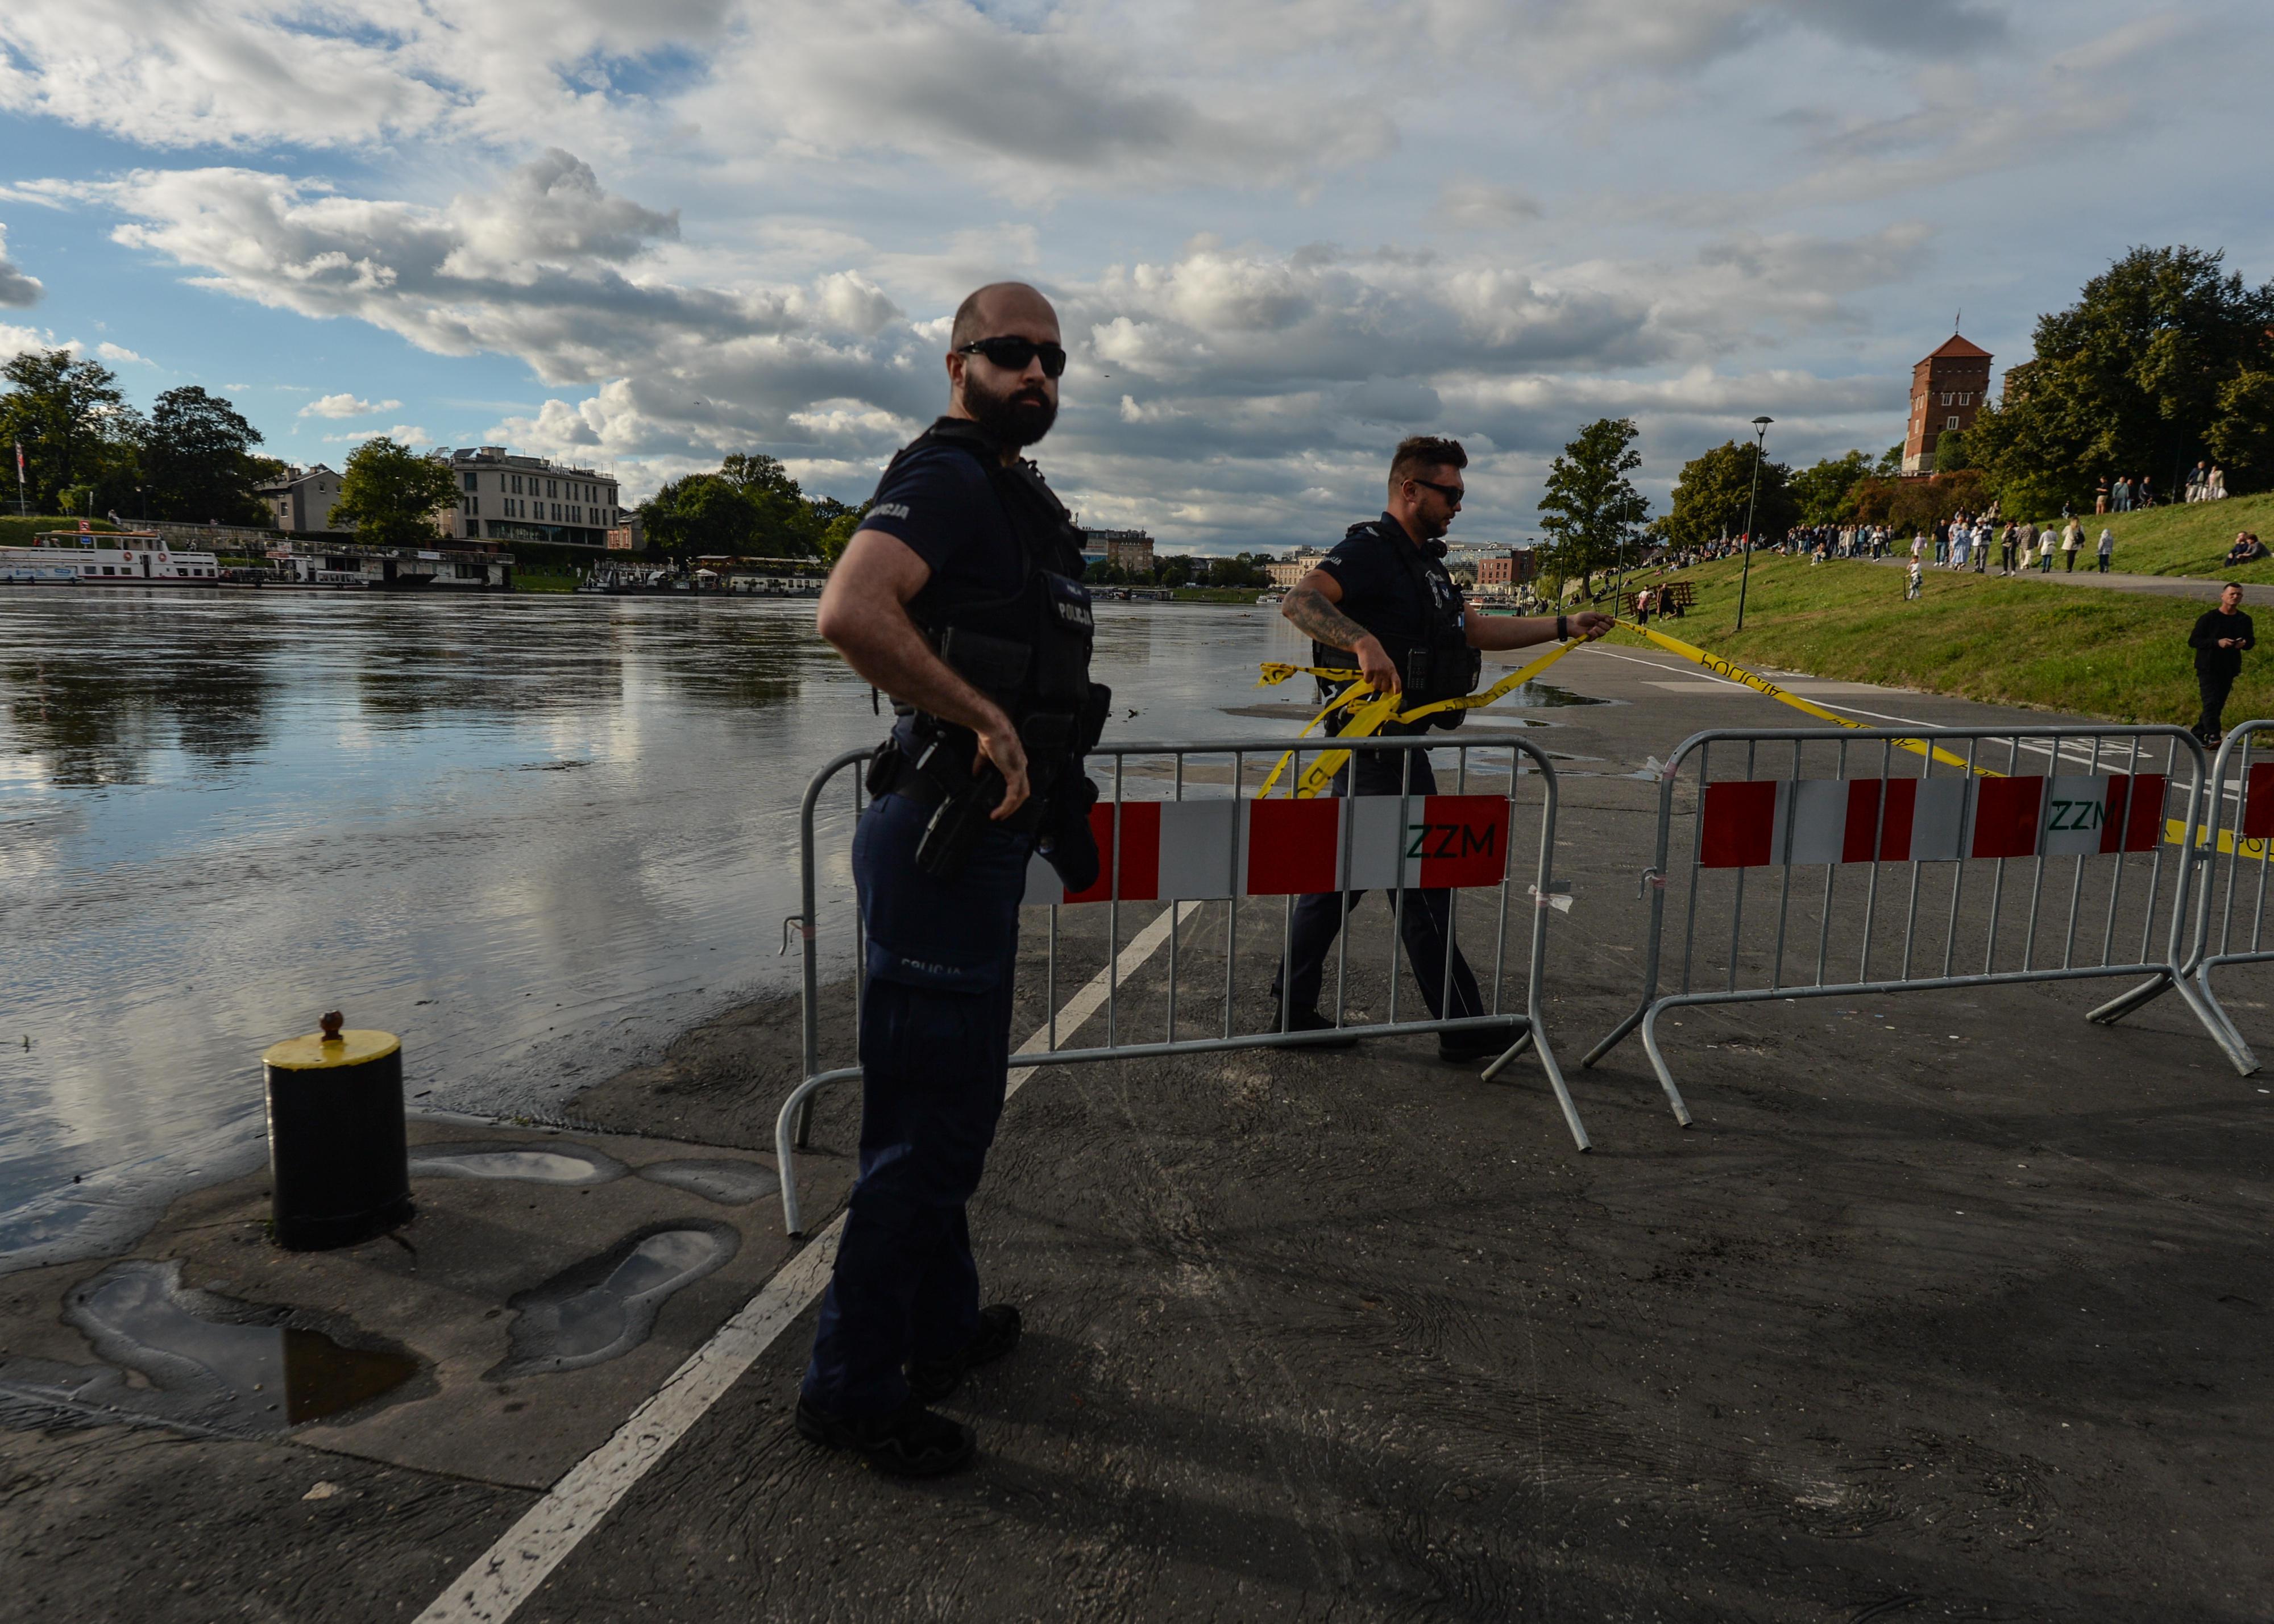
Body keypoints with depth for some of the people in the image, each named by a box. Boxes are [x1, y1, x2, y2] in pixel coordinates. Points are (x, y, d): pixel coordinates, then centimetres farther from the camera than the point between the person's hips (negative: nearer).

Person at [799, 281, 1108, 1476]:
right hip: (942, 838, -11)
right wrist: (987, 720, -29)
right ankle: (852, 1387, 14)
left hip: (981, 836, 11)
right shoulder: (947, 478, -14)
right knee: (925, 1123, -2)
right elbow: (850, 612, -33)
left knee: (954, 1107, 20)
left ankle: (939, 1326, 37)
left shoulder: (1015, 497, 18)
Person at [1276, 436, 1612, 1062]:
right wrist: (1364, 641, -43)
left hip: (1393, 738, 10)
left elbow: (1474, 629, 24)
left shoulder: (1422, 561, 19)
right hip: (1380, 740, -10)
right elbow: (1299, 601, -29)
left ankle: (1293, 1005, 20)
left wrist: (1564, 626, 21)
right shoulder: (1369, 550, -13)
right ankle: (1462, 1026, 8)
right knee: (1424, 879, -2)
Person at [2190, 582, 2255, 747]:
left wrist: (2244, 644, -4)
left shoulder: (2245, 620, 9)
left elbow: (2250, 641, 21)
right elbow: (2193, 641, -7)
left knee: (2218, 705, 8)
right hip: (2208, 667, -5)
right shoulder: (2209, 617, -5)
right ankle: (2212, 738, -23)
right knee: (2211, 702, -16)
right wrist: (2217, 643, -19)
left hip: (2229, 670, 5)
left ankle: (2197, 734, 20)